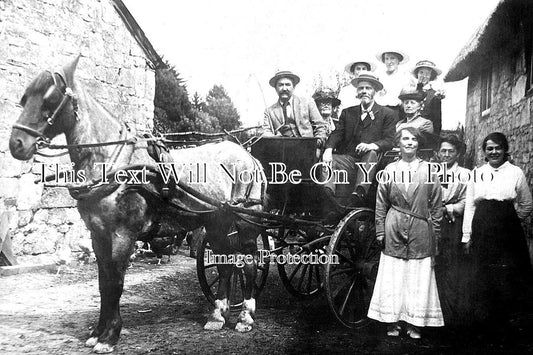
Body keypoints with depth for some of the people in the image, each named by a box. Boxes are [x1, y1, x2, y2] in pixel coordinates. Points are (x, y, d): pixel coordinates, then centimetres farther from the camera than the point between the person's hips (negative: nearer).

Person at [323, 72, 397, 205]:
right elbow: (337, 134, 6)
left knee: (371, 153, -35)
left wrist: (371, 146, -25)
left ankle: (360, 192, -51)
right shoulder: (347, 113, 20)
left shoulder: (388, 114, 10)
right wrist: (329, 149, -17)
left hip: (371, 159, -3)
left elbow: (389, 140, -2)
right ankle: (327, 192, -45)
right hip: (349, 159, 3)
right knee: (327, 161, -22)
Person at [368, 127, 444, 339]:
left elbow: (436, 205, 5)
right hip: (394, 230, 0)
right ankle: (392, 321, 16)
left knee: (419, 279, 4)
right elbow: (381, 204, 7)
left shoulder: (429, 170, 3)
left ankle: (414, 323, 16)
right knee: (392, 277, 4)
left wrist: (435, 234, 2)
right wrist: (380, 231, 3)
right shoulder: (389, 170, 4)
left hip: (420, 230, 0)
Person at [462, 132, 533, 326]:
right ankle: (484, 317, 19)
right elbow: (469, 206, 6)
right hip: (482, 233, 1)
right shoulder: (476, 174, 6)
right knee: (483, 275, 5)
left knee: (508, 276, 1)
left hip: (508, 233, -1)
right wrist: (467, 235, 3)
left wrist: (510, 220, 5)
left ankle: (501, 317, 18)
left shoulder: (515, 173, 1)